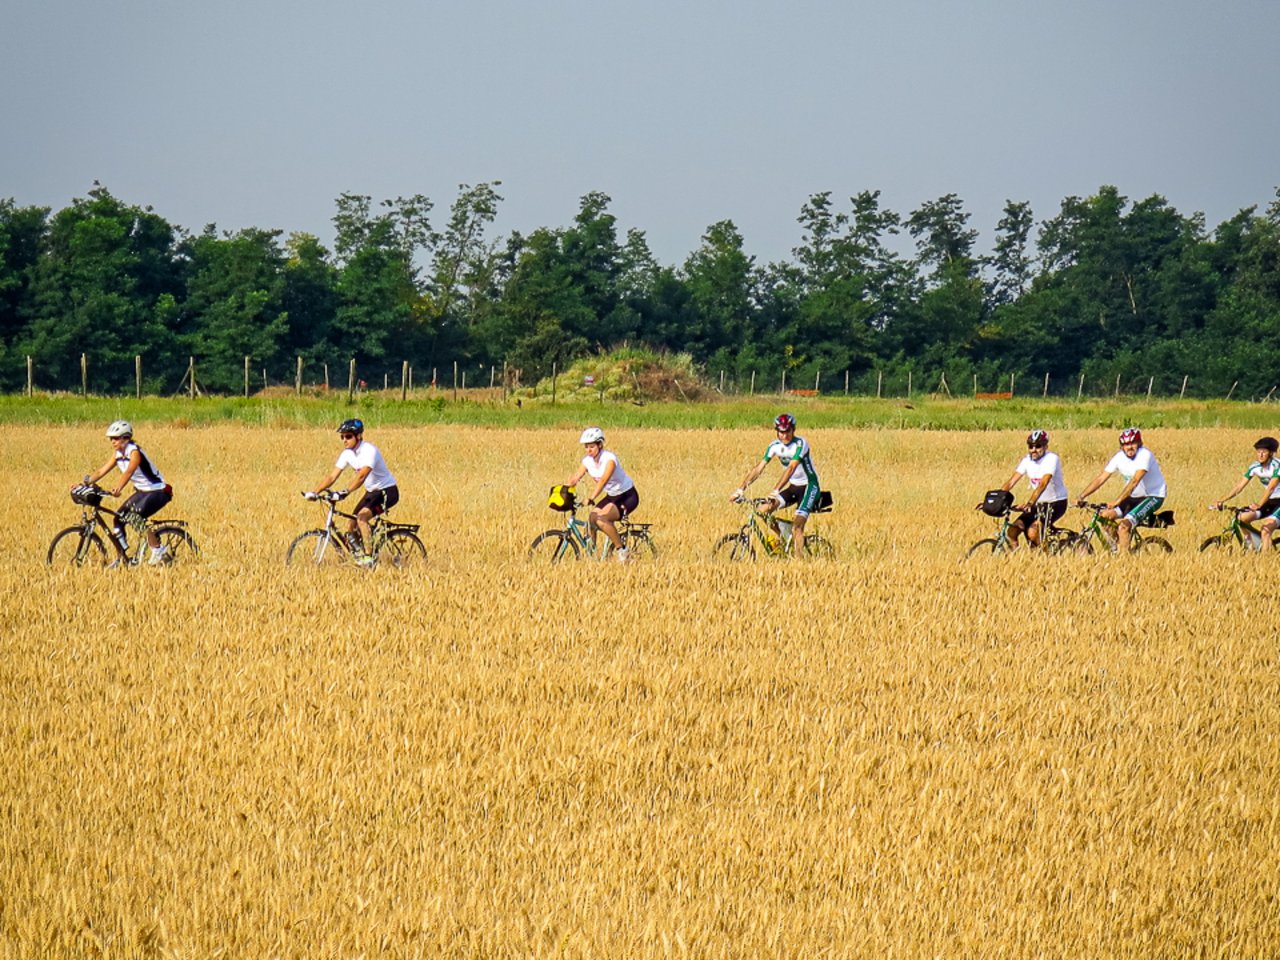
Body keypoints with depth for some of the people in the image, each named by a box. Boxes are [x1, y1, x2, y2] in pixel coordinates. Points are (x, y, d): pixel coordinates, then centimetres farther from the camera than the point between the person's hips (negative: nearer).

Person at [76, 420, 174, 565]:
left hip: (158, 492, -9)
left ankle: (159, 551, -13)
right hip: (142, 491, 9)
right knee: (119, 518, -1)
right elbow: (101, 471, -2)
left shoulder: (134, 452, -23)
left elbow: (129, 472, -39)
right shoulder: (117, 454, 1)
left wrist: (118, 489, -55)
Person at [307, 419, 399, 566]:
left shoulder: (369, 451, -25)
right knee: (351, 532, -1)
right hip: (371, 492, 8)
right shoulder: (347, 454, -3)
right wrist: (315, 492, -18)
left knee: (362, 516, -27)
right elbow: (332, 477, -5)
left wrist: (345, 492, -51)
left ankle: (368, 558, -20)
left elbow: (362, 475, -39)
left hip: (387, 491, -8)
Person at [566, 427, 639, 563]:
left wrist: (591, 498, -51)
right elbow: (575, 478, -13)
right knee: (591, 518, -13)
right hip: (611, 496, 7)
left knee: (602, 519, -27)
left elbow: (603, 480, -39)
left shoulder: (609, 458, -25)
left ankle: (622, 551, -14)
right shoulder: (587, 461, -5)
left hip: (628, 496, -7)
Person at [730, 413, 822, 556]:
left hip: (809, 486, -6)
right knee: (764, 510, -11)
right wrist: (741, 489, -19)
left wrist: (776, 490, -44)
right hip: (793, 487, 6)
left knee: (797, 527, -21)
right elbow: (758, 468, -8)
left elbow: (791, 468, -33)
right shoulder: (775, 446, -4)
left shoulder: (800, 444, -21)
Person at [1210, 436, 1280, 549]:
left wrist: (1259, 505, -47)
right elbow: (1239, 486, -5)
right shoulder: (1254, 467, -2)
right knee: (1242, 518, -11)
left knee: (1266, 530, -25)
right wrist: (1222, 501, -18)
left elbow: (1271, 487, -32)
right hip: (1269, 502, 7)